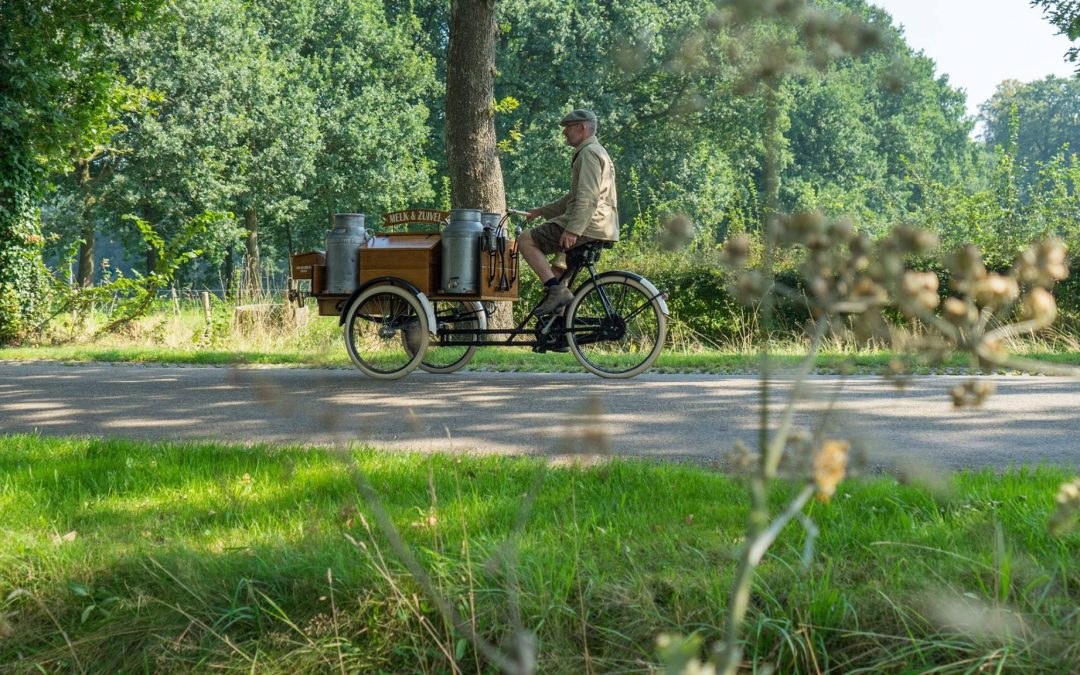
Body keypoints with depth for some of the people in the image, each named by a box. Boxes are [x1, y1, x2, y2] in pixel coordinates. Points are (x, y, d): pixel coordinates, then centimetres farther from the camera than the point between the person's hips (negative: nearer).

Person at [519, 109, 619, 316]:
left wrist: (572, 230, -28)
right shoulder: (596, 152, 25)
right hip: (602, 228, 11)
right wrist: (542, 211, 27)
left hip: (588, 226, -11)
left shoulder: (589, 153, -10)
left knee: (526, 240, -10)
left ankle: (557, 290, -19)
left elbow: (588, 198, -22)